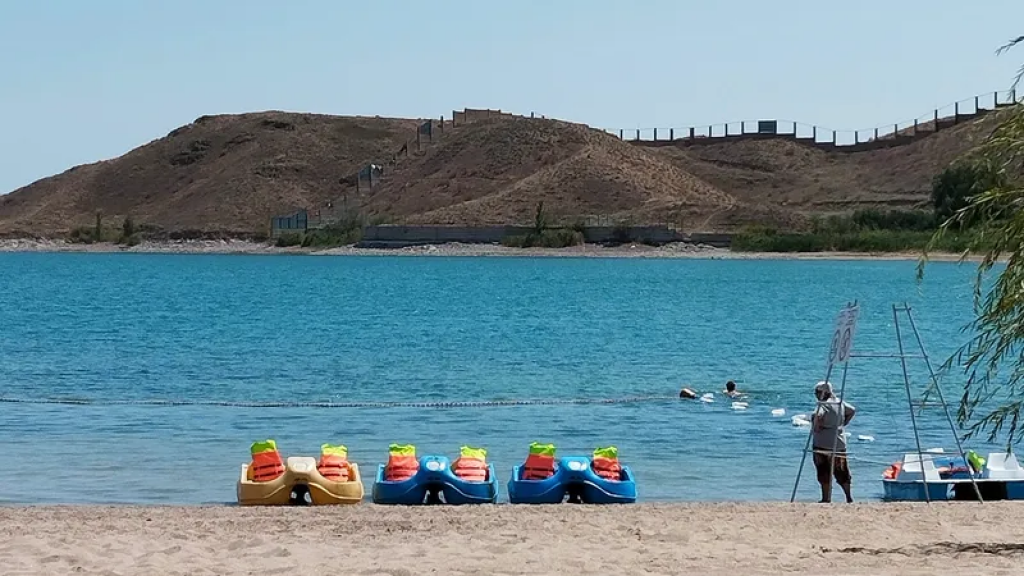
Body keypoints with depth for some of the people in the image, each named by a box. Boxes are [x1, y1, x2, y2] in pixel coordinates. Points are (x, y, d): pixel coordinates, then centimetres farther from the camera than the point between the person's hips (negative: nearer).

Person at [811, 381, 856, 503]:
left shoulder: (823, 405, -14)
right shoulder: (840, 403, 9)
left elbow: (818, 415, -34)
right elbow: (852, 410, 25)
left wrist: (816, 428, -18)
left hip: (823, 444, -7)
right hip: (839, 443, 7)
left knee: (824, 473, 1)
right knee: (841, 472, 16)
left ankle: (826, 498, 2)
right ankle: (849, 497, 20)